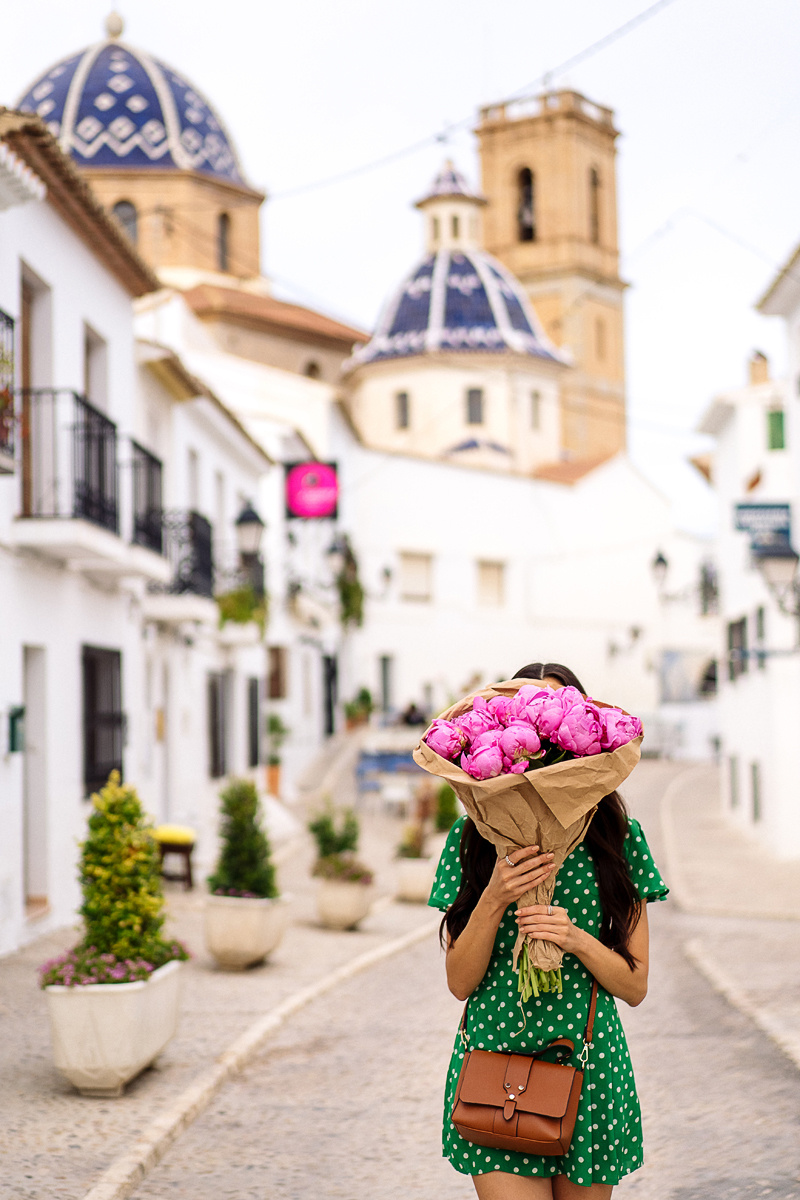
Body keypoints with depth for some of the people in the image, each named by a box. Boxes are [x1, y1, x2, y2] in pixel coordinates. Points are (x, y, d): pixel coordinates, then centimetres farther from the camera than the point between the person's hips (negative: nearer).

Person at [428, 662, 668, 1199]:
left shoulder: (619, 837, 2)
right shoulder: (473, 836, 2)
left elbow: (635, 986, 3)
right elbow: (460, 982, 0)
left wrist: (577, 939, -16)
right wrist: (494, 900, -15)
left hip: (591, 1070, 1)